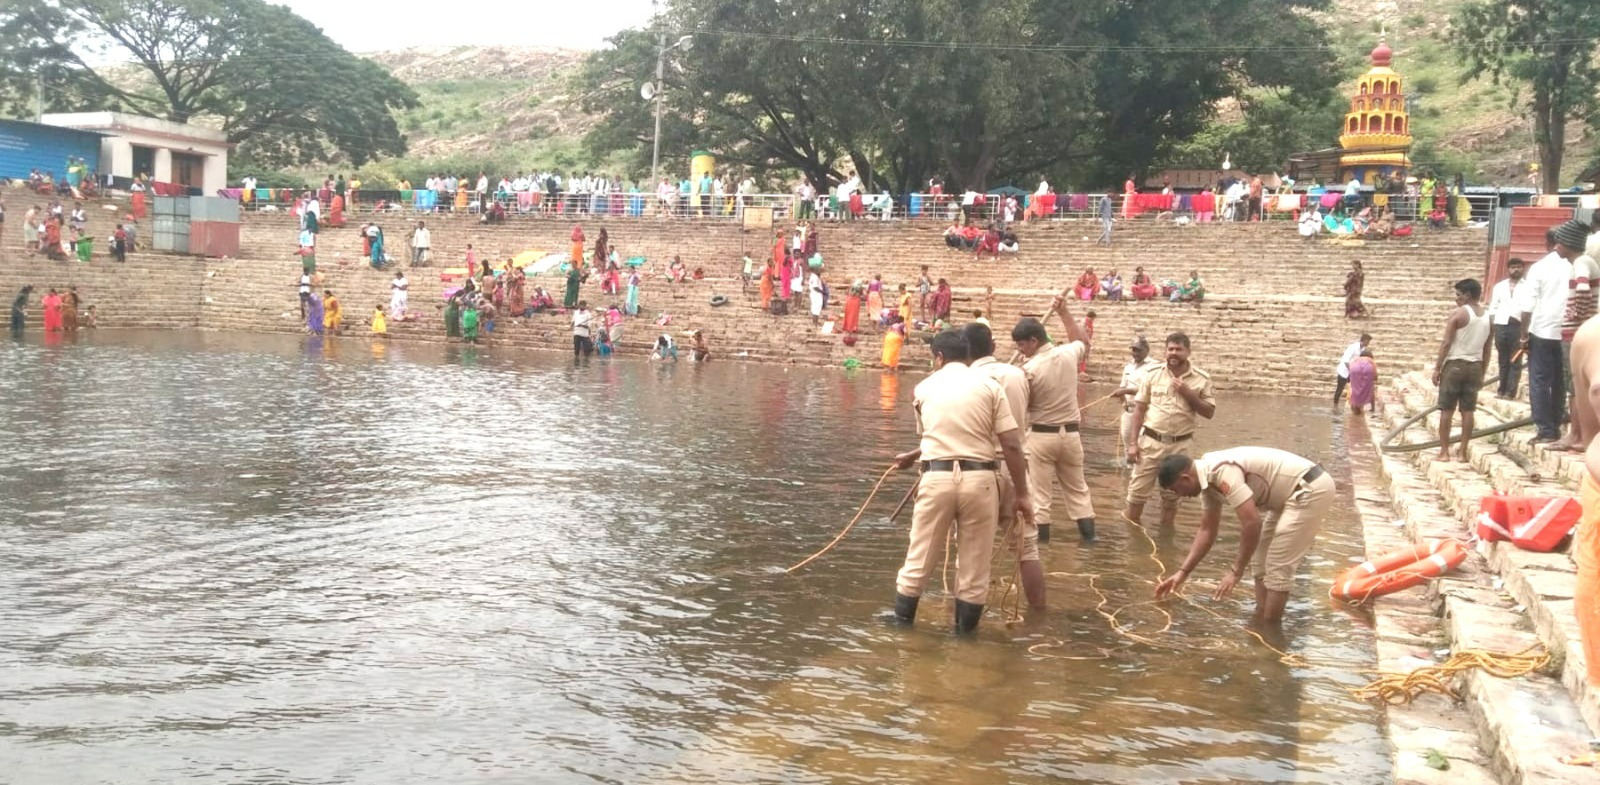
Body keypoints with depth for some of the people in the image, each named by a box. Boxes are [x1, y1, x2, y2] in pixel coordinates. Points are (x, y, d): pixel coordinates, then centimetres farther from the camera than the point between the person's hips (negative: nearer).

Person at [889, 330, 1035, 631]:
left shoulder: (924, 388, 9)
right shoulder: (989, 386, 3)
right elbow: (1011, 445, -3)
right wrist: (1022, 494, 2)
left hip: (937, 478, 1)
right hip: (979, 478, -1)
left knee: (920, 557, 14)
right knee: (974, 565, 11)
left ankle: (902, 620, 28)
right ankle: (965, 629, 19)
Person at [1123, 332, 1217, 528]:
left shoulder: (1201, 379, -2)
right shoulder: (1152, 374, -1)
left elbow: (1209, 412, -2)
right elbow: (1139, 409, 2)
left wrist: (1187, 393, -15)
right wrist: (1133, 442, -2)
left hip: (1180, 445, 0)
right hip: (1150, 441, 0)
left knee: (1171, 494, 12)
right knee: (1138, 490, 1)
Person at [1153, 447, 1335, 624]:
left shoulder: (1222, 472, -25)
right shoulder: (1209, 478, 7)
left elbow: (1252, 522, -29)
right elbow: (1206, 530, 15)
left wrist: (1236, 571, -21)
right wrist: (1183, 572, 12)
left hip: (1312, 490, -10)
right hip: (1296, 493, 10)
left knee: (1277, 566, -8)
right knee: (1261, 560, 15)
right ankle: (1261, 623, 20)